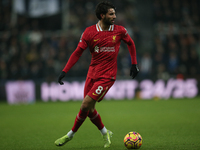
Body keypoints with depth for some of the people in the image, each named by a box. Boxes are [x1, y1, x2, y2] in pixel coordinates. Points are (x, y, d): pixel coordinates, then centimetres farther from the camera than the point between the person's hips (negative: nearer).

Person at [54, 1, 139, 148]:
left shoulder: (119, 31, -2)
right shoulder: (89, 32, -3)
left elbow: (131, 43, 17)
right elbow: (78, 52, -1)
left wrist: (134, 64, 14)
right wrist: (64, 71, -7)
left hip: (107, 75, -3)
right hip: (92, 73, 3)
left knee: (85, 105, -13)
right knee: (89, 109, 4)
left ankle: (71, 134, 5)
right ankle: (105, 133, 27)